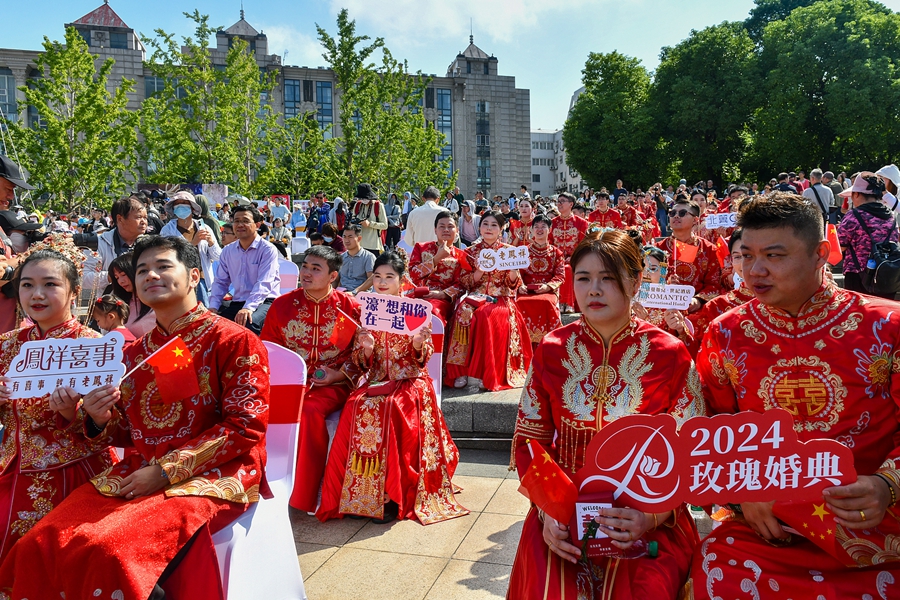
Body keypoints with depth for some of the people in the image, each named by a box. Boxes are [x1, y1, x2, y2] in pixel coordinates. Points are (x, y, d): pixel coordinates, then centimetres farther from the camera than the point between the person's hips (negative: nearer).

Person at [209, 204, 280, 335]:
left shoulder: (268, 250, -7)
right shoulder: (227, 251, 12)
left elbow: (264, 284, -18)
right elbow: (220, 282, 14)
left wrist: (248, 308, -32)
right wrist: (213, 306, -3)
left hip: (264, 302, -5)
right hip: (237, 303, 5)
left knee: (249, 323, -36)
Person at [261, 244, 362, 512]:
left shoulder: (350, 307, 1)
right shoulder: (283, 305, 7)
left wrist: (339, 374, -10)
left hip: (333, 383, -2)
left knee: (309, 410, -32)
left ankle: (306, 495, -17)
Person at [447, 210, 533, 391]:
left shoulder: (509, 250, 7)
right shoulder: (471, 251, 10)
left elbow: (513, 284, 4)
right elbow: (464, 282, 4)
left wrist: (514, 269, -15)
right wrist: (479, 272, -13)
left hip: (501, 298, -1)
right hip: (477, 296, 2)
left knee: (487, 315, -35)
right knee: (463, 312, -32)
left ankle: (490, 375, -25)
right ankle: (462, 371, -26)